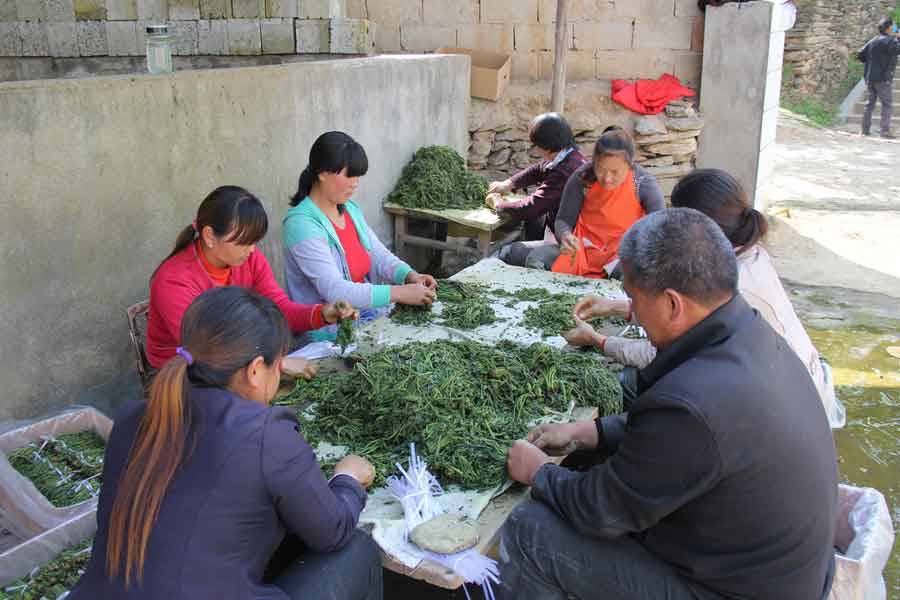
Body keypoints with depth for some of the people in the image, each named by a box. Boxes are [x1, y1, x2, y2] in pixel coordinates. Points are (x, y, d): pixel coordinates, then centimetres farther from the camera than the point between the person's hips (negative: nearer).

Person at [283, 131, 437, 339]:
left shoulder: (351, 209, 9)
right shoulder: (302, 224, -17)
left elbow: (379, 255, 9)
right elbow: (335, 291, -25)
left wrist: (410, 276, -12)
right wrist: (400, 293, -27)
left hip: (368, 316, 8)